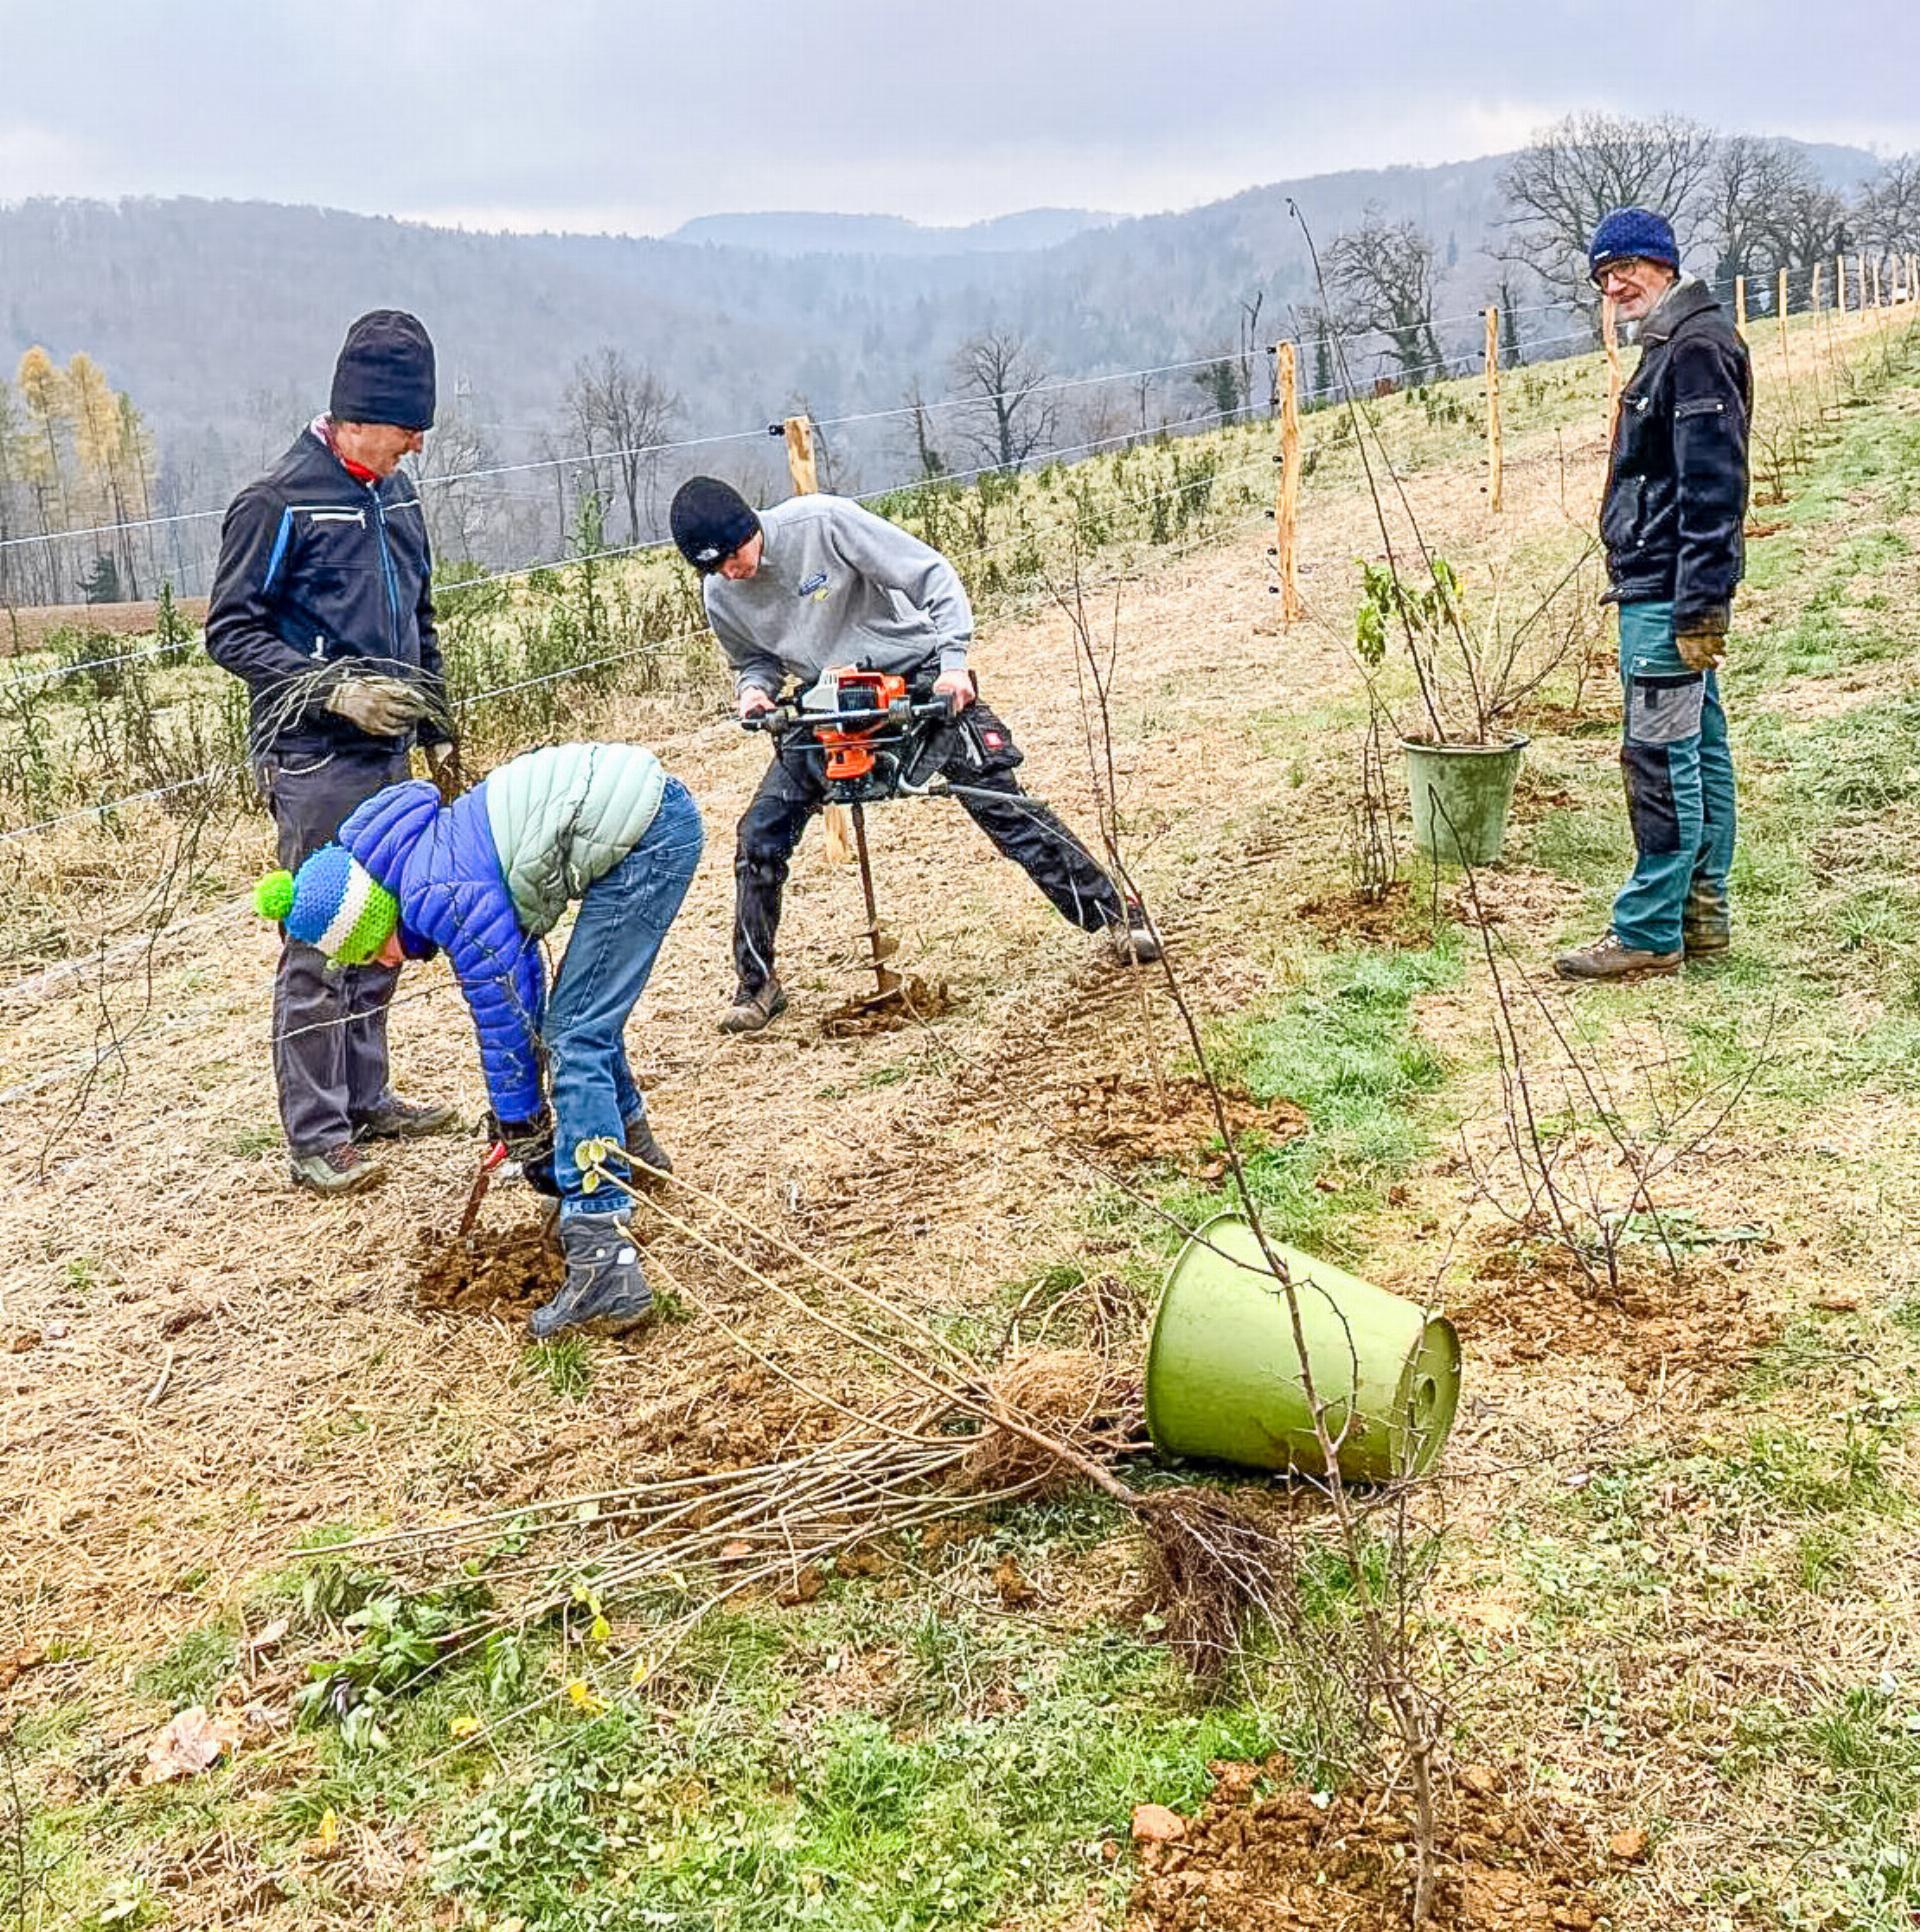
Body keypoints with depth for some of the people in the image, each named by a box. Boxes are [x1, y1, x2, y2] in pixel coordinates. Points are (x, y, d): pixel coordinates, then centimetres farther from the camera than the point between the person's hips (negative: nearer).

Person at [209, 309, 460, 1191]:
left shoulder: (394, 494, 12)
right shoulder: (278, 504, -11)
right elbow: (230, 632, -10)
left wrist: (437, 727, 18)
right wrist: (334, 689, -20)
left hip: (385, 755, 8)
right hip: (313, 763, -7)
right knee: (319, 945, -4)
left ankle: (365, 1097, 28)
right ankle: (316, 1138, 4)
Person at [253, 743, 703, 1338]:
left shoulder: (443, 898, -16)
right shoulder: (432, 857, 14)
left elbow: (505, 1014, -11)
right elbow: (520, 973, 21)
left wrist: (524, 1132, 1)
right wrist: (523, 1115, 23)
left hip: (646, 838, -10)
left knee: (575, 1039, -11)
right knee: (582, 1016, 25)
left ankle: (603, 1266, -17)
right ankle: (631, 1147, 48)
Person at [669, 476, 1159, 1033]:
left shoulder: (821, 521, -24)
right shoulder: (720, 596, -9)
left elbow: (930, 574, -20)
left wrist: (953, 658, -29)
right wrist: (753, 689, -14)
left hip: (919, 676, -4)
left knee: (1000, 801, -9)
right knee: (760, 835, -6)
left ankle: (1115, 917, 3)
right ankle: (756, 985, 10)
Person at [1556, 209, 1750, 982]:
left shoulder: (1697, 347, -12)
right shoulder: (1671, 346, 19)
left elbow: (1714, 484, -20)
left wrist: (1699, 606, -23)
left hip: (1668, 593, -11)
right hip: (1665, 589, 11)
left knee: (1660, 757, -8)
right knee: (1699, 751, 13)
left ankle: (1648, 933, -5)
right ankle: (1703, 914, 20)